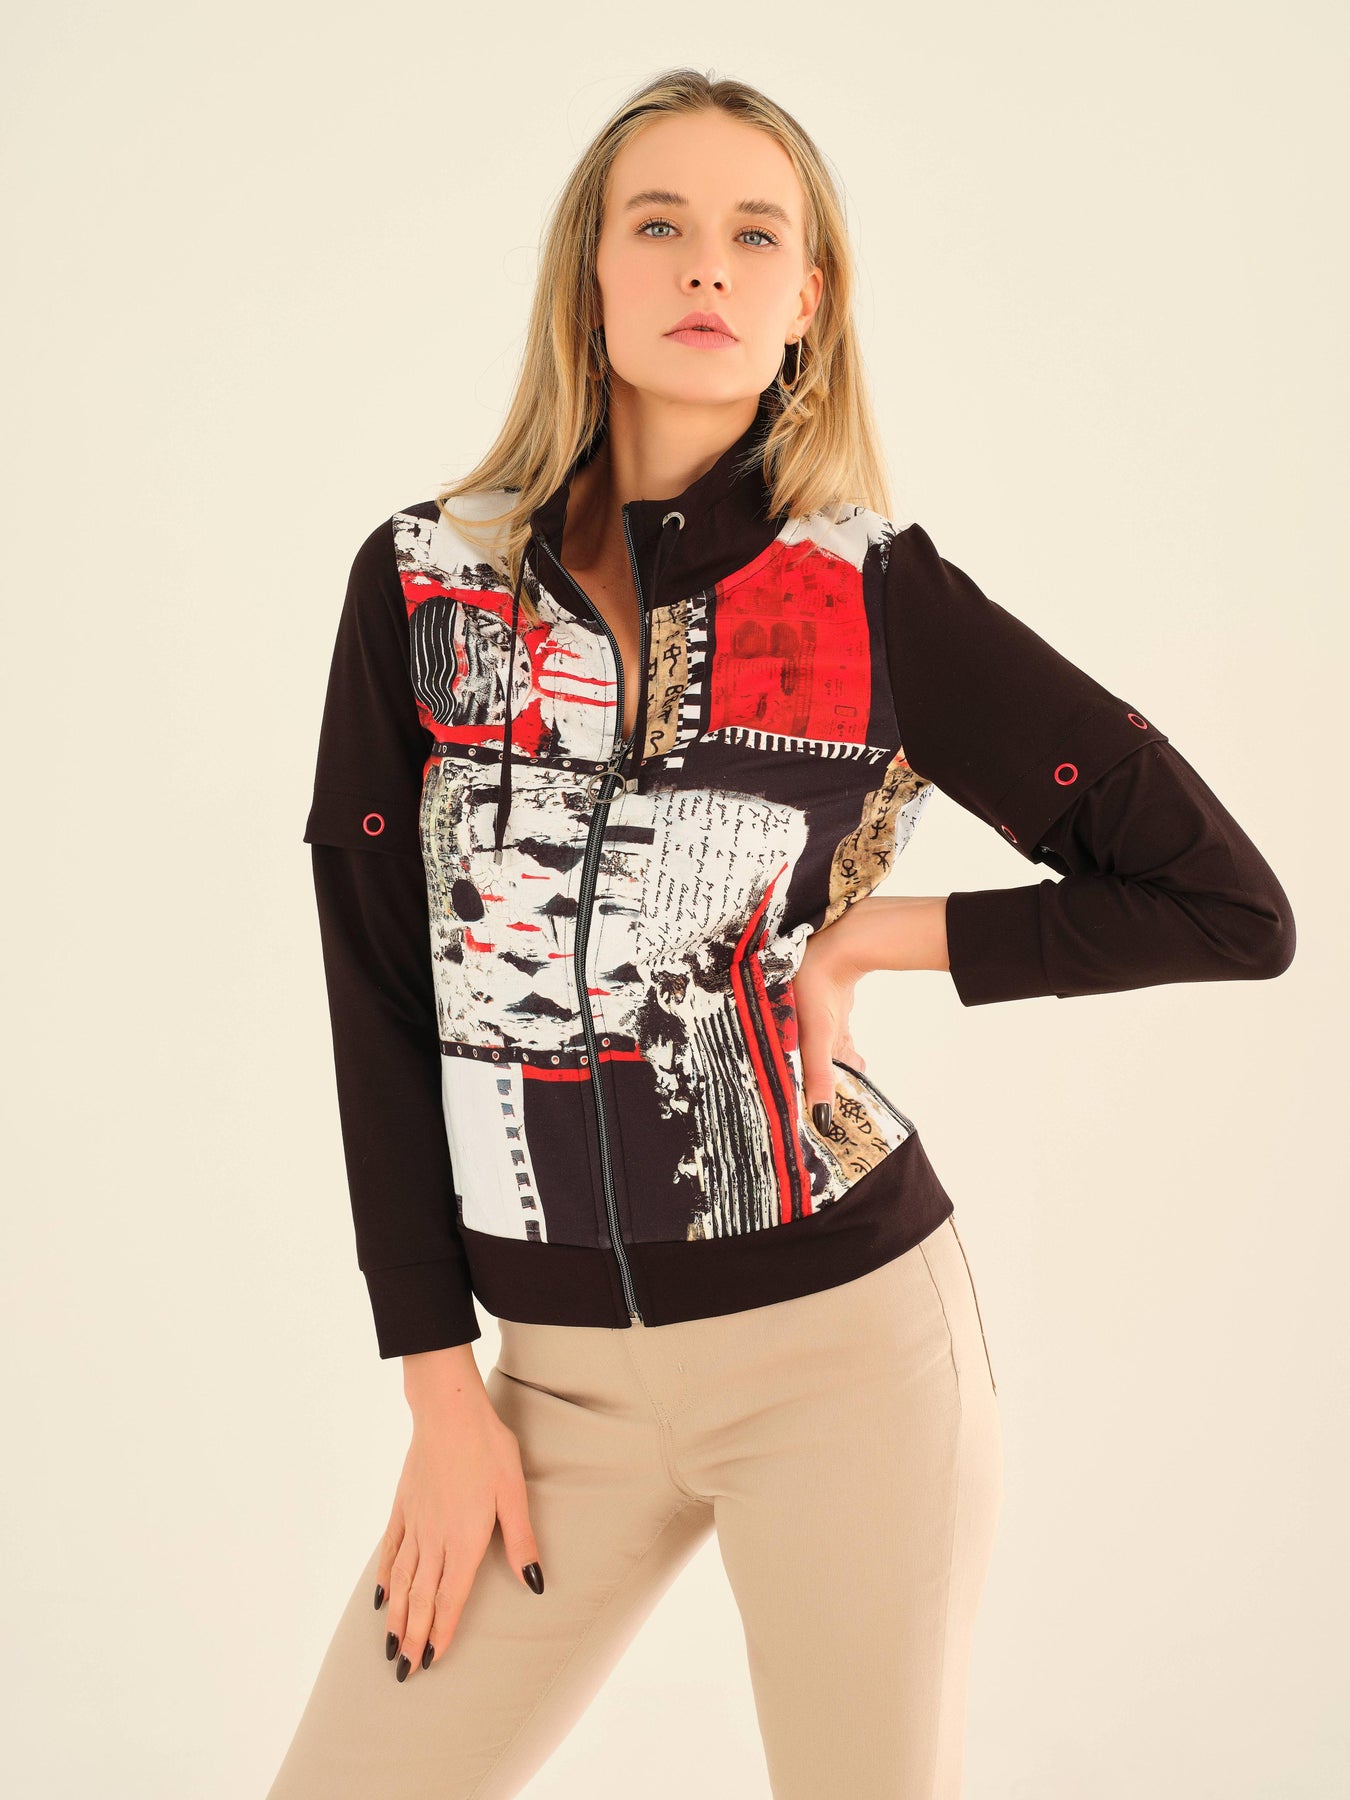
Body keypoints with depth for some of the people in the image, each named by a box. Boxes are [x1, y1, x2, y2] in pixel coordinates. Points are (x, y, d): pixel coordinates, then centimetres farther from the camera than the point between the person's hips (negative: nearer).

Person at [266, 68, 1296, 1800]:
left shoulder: (882, 601, -5)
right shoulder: (421, 584, 0)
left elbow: (1235, 908, -3)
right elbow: (380, 996, 1)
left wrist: (872, 940, -8)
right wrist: (440, 1387, -1)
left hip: (845, 1339, -2)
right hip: (563, 1367, 2)